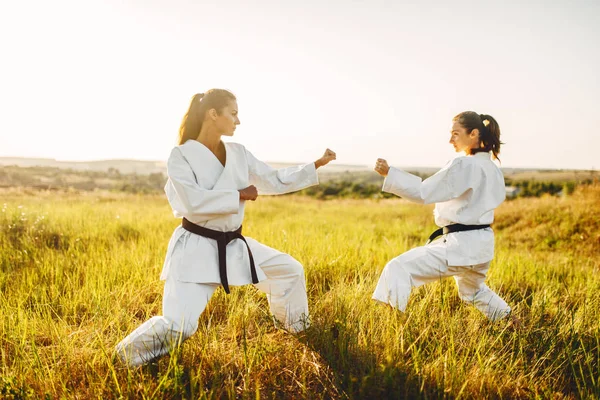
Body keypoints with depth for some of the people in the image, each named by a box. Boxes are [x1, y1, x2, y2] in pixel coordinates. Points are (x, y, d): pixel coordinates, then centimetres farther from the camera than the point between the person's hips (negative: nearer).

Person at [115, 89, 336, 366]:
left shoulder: (239, 153, 6)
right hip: (196, 247, -7)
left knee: (290, 270, 13)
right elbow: (193, 202, -26)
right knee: (178, 325, -17)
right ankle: (126, 355, 11)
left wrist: (317, 164, 6)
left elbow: (275, 180, 11)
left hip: (233, 245, 7)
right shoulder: (181, 155, -12)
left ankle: (297, 330, 37)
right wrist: (239, 195, -17)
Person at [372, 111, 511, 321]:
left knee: (398, 268, -13)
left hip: (460, 245, -10)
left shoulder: (464, 165, -17)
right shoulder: (492, 168, 9)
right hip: (482, 243, 10)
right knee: (473, 291, 35)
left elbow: (424, 192, -21)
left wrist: (389, 173, -20)